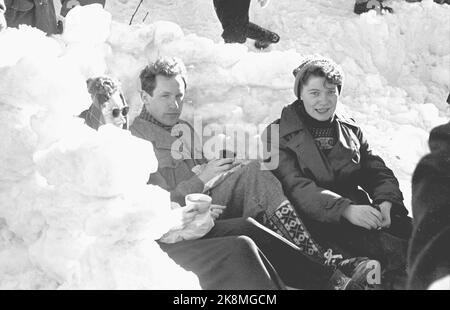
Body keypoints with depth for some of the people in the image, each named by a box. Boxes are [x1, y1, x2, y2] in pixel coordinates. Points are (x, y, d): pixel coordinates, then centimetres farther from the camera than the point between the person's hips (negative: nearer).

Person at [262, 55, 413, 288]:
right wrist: (346, 209, -26)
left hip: (357, 213, 5)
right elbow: (295, 188, -11)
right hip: (314, 223, -5)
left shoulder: (351, 130, 20)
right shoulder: (277, 136, 3)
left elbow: (378, 173, 14)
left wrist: (385, 202, -11)